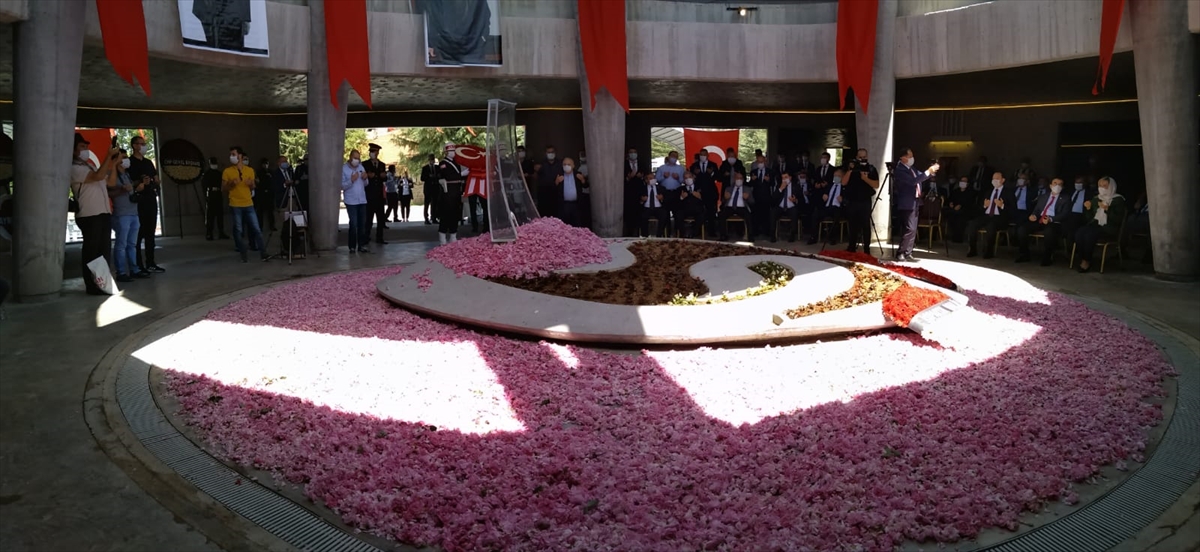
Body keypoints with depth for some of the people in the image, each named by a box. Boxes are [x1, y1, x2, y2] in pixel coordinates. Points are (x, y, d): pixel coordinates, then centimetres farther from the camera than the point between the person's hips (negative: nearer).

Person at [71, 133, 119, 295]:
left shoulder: (90, 166, 21)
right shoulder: (74, 168, -7)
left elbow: (110, 182, 24)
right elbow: (98, 176, -21)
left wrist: (113, 163, 13)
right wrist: (109, 156, -15)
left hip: (104, 213, 9)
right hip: (89, 216, -9)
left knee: (104, 250, 10)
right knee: (92, 251, -6)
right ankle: (92, 286, -3)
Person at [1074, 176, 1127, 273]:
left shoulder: (1118, 200, 1)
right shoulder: (1096, 199, 18)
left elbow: (1118, 220, -10)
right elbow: (1089, 219, 18)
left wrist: (1107, 209, -21)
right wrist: (1088, 208, 0)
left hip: (1109, 229, -5)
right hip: (1095, 225, 5)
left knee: (1089, 235, -34)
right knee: (1079, 233, -28)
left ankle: (1087, 261, -17)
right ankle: (1082, 260, -20)